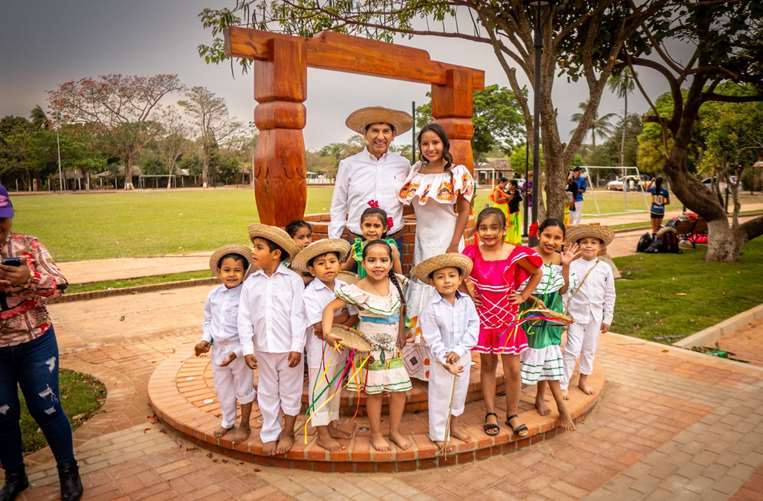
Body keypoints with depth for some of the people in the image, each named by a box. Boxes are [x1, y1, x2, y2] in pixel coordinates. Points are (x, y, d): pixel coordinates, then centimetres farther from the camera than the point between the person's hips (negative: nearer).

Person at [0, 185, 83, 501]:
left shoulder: (29, 245, -4)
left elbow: (60, 284, -9)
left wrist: (29, 278, -29)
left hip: (35, 344, -1)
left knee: (46, 408, 7)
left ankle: (68, 470, 26)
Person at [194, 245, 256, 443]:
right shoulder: (214, 295, -1)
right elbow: (208, 320, 12)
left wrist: (237, 352, -22)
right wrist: (205, 339, -3)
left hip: (239, 350, -6)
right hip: (218, 349, 6)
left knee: (243, 389, 13)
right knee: (222, 389, 21)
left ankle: (244, 425, 32)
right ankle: (227, 421, 42)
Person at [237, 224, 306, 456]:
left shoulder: (292, 280, -10)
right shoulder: (251, 283, 0)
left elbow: (298, 315, -11)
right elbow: (244, 318, 0)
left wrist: (297, 347, -13)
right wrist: (247, 348, -4)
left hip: (288, 348, -3)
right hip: (263, 348, 3)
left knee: (290, 391, 12)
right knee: (267, 392, 16)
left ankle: (288, 431, 31)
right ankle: (270, 434, 31)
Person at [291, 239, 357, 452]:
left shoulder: (345, 288, -2)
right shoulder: (309, 293, -17)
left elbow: (354, 317, -5)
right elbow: (319, 326, -23)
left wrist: (333, 327, -19)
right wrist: (342, 317, -14)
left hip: (340, 346, 5)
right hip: (320, 349, -5)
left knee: (335, 387, 20)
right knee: (320, 390, 7)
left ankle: (333, 423, 37)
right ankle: (323, 434, 19)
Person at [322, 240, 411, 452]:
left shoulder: (396, 283, -4)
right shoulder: (357, 290, -20)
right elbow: (330, 307, -16)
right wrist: (327, 331, -30)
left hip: (393, 349, 5)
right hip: (370, 350, -4)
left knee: (400, 391, 8)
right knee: (374, 393, 7)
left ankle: (395, 431, 29)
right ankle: (376, 434, 28)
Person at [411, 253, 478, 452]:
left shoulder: (466, 302, -9)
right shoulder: (431, 309, -18)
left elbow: (473, 326, -10)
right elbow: (433, 340, -17)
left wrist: (458, 350, -19)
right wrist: (445, 360, -22)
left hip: (463, 356, 4)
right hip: (441, 360, -4)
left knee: (460, 393, 21)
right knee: (440, 397, 9)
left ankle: (454, 425, 44)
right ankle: (438, 435, 27)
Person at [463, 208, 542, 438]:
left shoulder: (516, 254, -11)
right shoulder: (472, 252, -9)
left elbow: (537, 273, 5)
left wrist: (524, 296, -1)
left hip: (508, 319, 0)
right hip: (483, 318, 1)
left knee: (513, 369, 4)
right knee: (487, 364, 12)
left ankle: (512, 414, 24)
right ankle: (490, 413, 25)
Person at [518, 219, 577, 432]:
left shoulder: (560, 258, -1)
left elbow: (562, 290, 1)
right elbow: (519, 286, -15)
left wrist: (566, 265, -9)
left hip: (552, 311, 5)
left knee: (547, 354, 11)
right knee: (547, 353, 1)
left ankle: (540, 398, 28)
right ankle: (561, 406, 11)